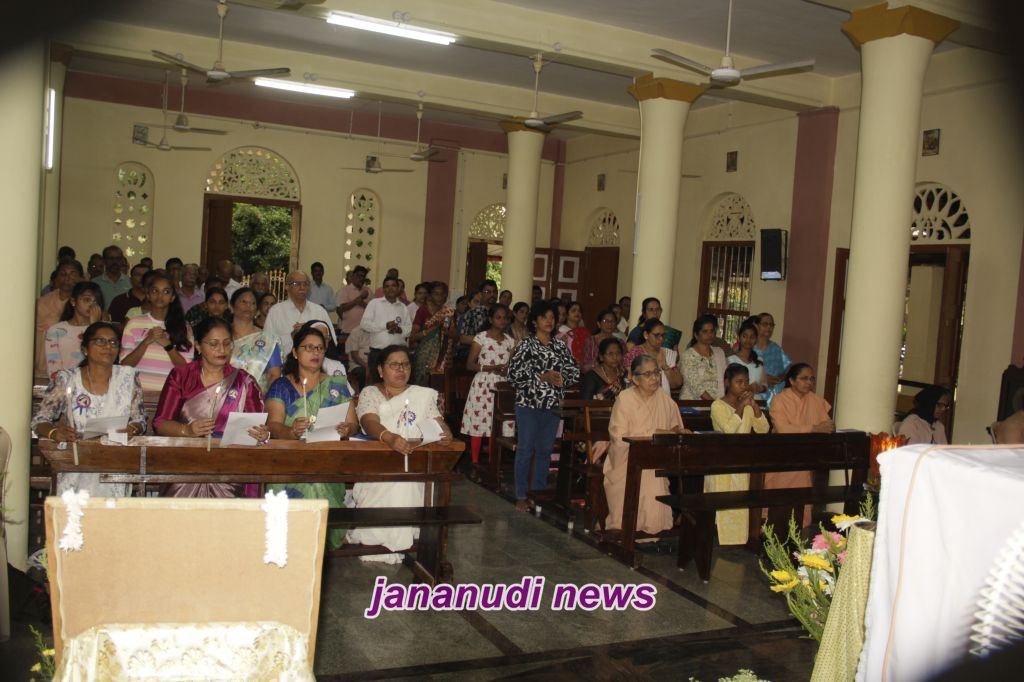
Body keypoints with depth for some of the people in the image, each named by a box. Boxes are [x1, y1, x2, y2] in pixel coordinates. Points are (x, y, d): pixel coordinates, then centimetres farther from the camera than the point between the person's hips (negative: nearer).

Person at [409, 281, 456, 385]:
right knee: (422, 385, -4)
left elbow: (456, 334, 8)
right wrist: (430, 330, -21)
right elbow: (412, 337, -7)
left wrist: (446, 331, -11)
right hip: (425, 356, -3)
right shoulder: (423, 310, -5)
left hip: (443, 357, 3)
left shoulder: (449, 312, 7)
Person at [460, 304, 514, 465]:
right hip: (482, 385, -4)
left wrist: (509, 369, -8)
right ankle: (475, 462, 6)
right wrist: (490, 367, -18)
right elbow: (470, 364, -6)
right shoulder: (481, 338, -5)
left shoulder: (510, 340, 9)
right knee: (478, 423, -3)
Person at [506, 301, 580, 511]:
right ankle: (521, 497, 8)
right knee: (525, 450, 0)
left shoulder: (561, 347, 9)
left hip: (553, 406, 4)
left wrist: (562, 379, -8)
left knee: (545, 450, 11)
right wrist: (543, 377, -16)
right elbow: (513, 372, -12)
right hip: (529, 404, -4)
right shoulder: (526, 345, -4)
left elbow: (574, 372, 13)